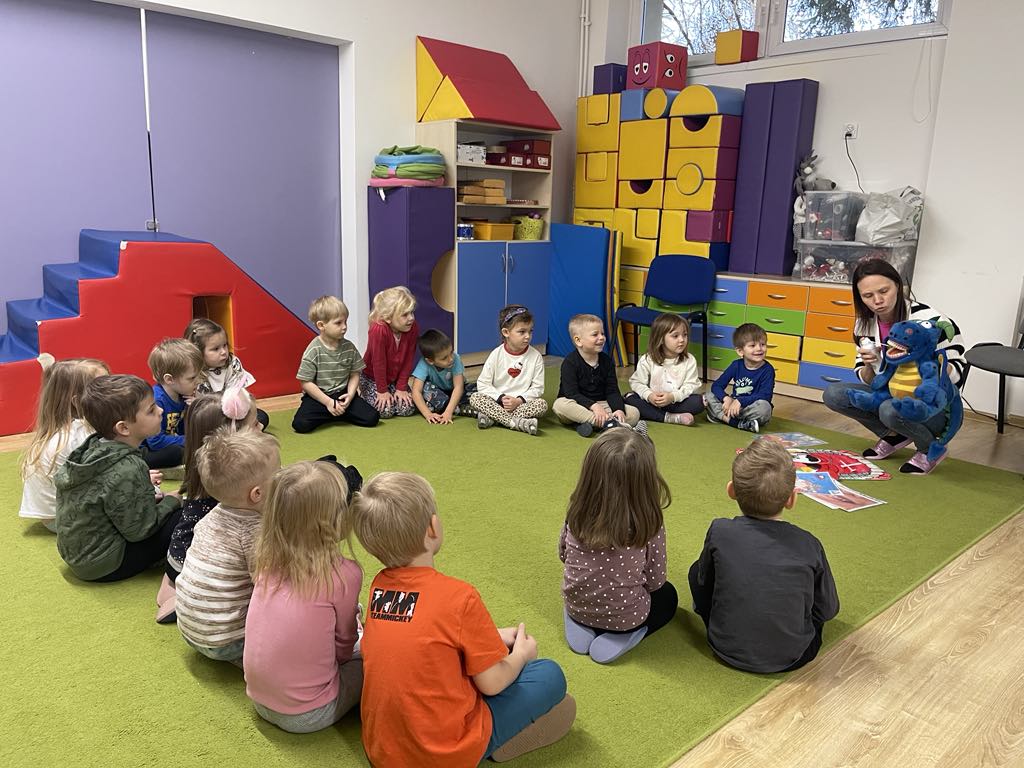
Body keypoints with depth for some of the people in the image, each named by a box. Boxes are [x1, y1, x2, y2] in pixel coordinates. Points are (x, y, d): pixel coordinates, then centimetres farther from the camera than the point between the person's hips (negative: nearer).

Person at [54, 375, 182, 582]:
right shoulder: (129, 471, -29)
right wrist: (171, 501, -6)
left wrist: (145, 493, 3)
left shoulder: (93, 448, -4)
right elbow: (139, 530, -20)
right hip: (103, 567, -9)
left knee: (159, 501, 16)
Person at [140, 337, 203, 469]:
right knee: (177, 452, -32)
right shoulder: (155, 400, -25)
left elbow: (184, 432, 10)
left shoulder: (183, 396, 0)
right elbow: (156, 442, -28)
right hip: (145, 450, -8)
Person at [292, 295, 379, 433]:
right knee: (301, 424, -27)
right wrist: (328, 402, -16)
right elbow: (306, 383, -12)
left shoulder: (349, 347, -2)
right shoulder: (313, 351, -14)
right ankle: (331, 414, 2)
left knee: (372, 418, -14)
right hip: (318, 396, -3)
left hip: (342, 394, 3)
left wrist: (350, 395, -13)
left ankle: (335, 413, 7)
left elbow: (354, 375, 5)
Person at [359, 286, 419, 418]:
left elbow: (408, 360, -10)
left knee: (408, 409, -9)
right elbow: (379, 362, -26)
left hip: (395, 378, 5)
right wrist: (382, 391, -18)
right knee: (385, 411, -16)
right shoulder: (378, 330, -34)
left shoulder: (413, 329, -18)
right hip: (371, 377, -4)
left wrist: (401, 388, -9)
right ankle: (362, 393, 14)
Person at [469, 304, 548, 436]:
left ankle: (491, 417, -28)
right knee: (475, 398, -25)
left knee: (542, 404, -28)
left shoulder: (536, 357, -2)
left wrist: (519, 401, -18)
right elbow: (483, 384, -3)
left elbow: (537, 388, -3)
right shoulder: (496, 355, -3)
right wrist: (501, 398, -16)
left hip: (522, 404, 0)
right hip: (496, 402, 0)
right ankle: (517, 423, -33)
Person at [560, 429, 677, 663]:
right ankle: (620, 638, 2)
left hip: (576, 606, 4)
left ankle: (582, 627, 10)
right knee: (667, 596, 28)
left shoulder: (577, 512, -18)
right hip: (626, 615, -3)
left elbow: (563, 553, 0)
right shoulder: (649, 522, -27)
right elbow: (655, 580, -14)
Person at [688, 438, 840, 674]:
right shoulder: (809, 546, -15)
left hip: (728, 650, 0)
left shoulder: (719, 532, -16)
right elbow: (828, 610, -1)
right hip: (793, 658, 1)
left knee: (696, 571, 15)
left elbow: (703, 582, 2)